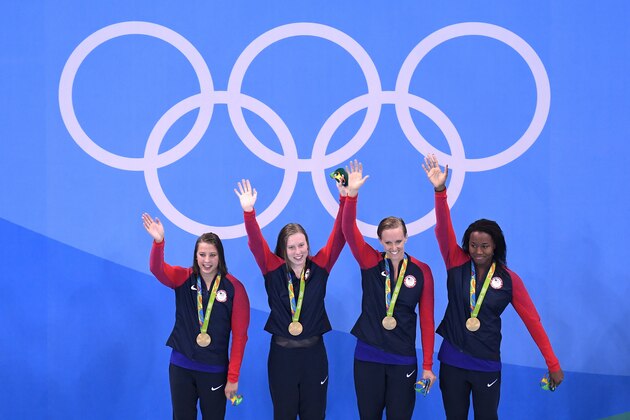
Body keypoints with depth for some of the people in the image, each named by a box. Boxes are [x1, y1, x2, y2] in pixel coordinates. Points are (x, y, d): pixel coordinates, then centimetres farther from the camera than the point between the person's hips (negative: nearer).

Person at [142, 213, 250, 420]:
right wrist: (158, 241, -41)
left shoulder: (234, 287, -7)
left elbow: (240, 334, -6)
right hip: (181, 366, 2)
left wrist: (233, 377, -8)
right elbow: (157, 269, -22)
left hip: (215, 369, -2)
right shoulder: (183, 278, -2)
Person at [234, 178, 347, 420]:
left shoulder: (319, 268, -1)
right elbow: (256, 243, -16)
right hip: (282, 354, -1)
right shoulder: (274, 270, -3)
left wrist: (345, 198, -19)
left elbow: (339, 236, -8)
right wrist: (248, 211, -31)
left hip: (314, 352, 1)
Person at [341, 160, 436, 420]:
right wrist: (352, 194, -31)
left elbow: (427, 318, -1)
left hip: (404, 359, 0)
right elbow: (349, 231, -17)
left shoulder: (421, 271, -3)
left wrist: (428, 365, -2)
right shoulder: (371, 263, -2)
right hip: (368, 356, 0)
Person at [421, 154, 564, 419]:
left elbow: (532, 321, -1)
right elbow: (443, 229, -17)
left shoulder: (509, 279, -4)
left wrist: (553, 364, -3)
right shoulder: (457, 264, -3)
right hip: (452, 360, 1)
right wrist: (440, 190, -33)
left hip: (487, 365, -1)